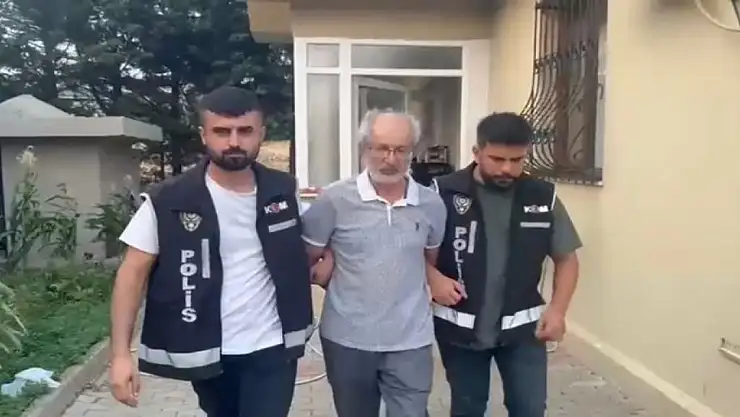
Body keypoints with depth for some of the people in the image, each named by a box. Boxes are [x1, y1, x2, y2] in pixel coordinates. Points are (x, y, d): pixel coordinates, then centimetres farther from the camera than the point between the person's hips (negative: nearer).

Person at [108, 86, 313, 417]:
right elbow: (134, 272, -9)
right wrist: (120, 353, -15)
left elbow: (301, 252, 15)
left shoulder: (284, 191, -2)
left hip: (272, 348, 1)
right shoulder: (168, 201, -11)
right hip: (207, 351, 0)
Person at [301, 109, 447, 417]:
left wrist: (434, 285, 5)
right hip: (347, 339, 0)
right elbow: (305, 258, 0)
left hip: (411, 340, 1)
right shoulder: (334, 199, -9)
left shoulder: (431, 204, 0)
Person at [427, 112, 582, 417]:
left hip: (522, 326, 1)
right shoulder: (445, 193, -11)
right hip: (460, 326, -1)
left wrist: (557, 309, -6)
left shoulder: (543, 197, -4)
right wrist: (433, 277, -20)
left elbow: (566, 258, 5)